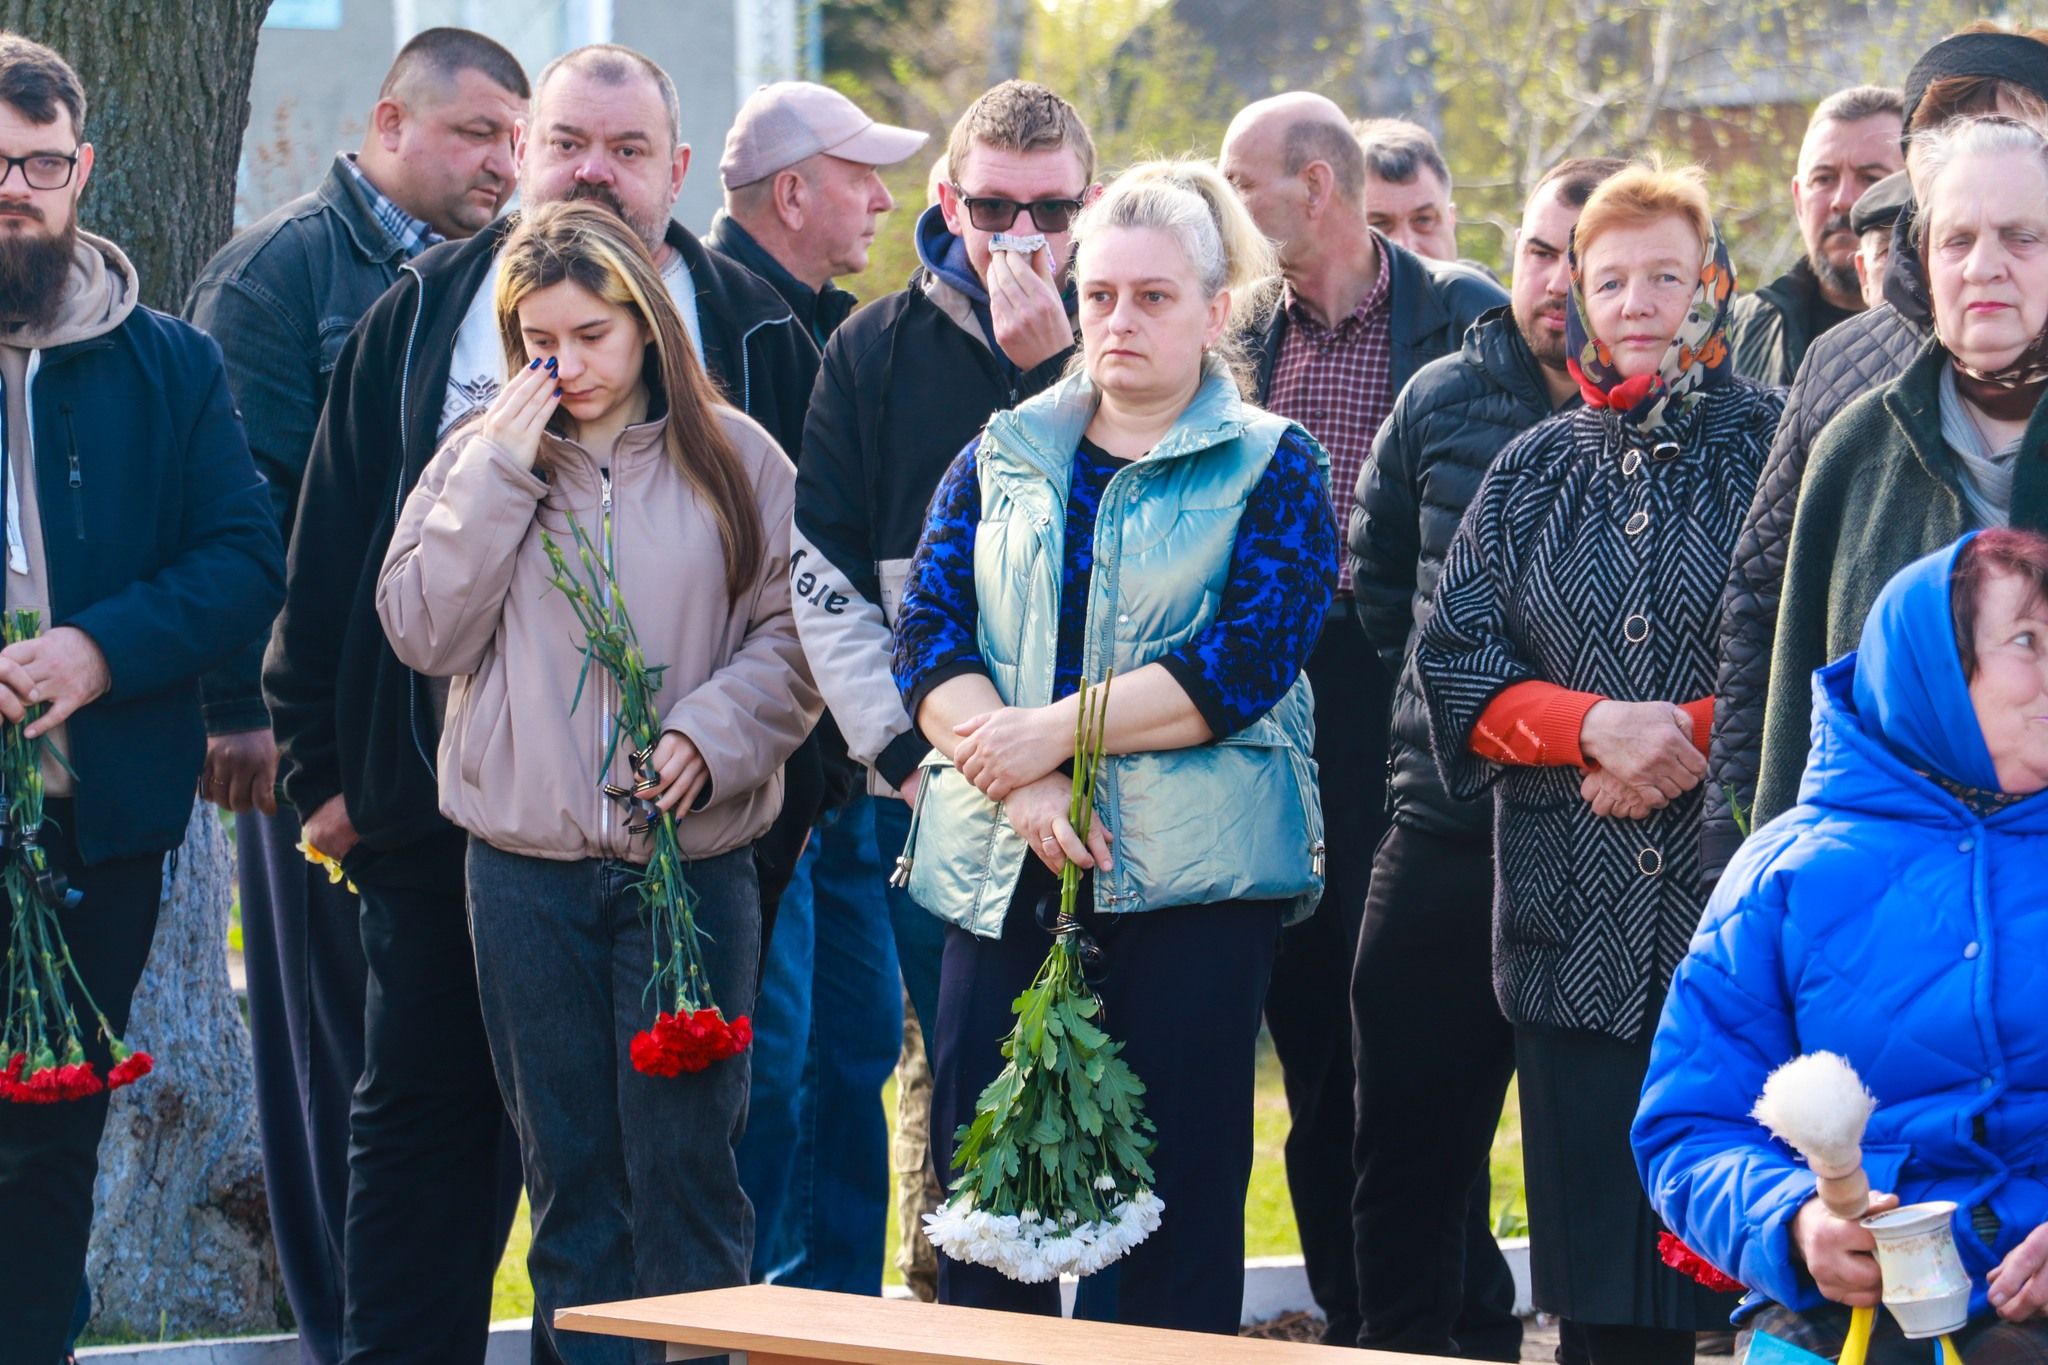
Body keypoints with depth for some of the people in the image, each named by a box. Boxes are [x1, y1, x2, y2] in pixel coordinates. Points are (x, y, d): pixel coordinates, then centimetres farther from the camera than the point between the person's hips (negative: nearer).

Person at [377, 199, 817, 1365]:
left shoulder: (734, 458, 2)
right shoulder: (481, 456, 7)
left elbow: (792, 639, 1)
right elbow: (425, 631, -2)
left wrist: (710, 732, -15)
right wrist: (503, 467, -7)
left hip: (692, 857, -2)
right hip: (526, 863, 2)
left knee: (686, 1161, -3)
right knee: (570, 1168, 9)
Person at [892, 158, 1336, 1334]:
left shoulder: (1271, 466, 4)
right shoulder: (1002, 459, 15)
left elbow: (1245, 661, -10)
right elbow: (928, 633, 3)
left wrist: (1054, 730, -13)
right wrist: (1018, 783, -13)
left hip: (1193, 876, -3)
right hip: (1004, 871, 3)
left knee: (1182, 1195, -1)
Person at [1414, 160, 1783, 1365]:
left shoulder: (1784, 446, 2)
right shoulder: (1536, 472, 15)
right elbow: (1454, 666, 8)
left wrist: (1692, 735, -14)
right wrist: (1598, 724, -9)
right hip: (1580, 928, 4)